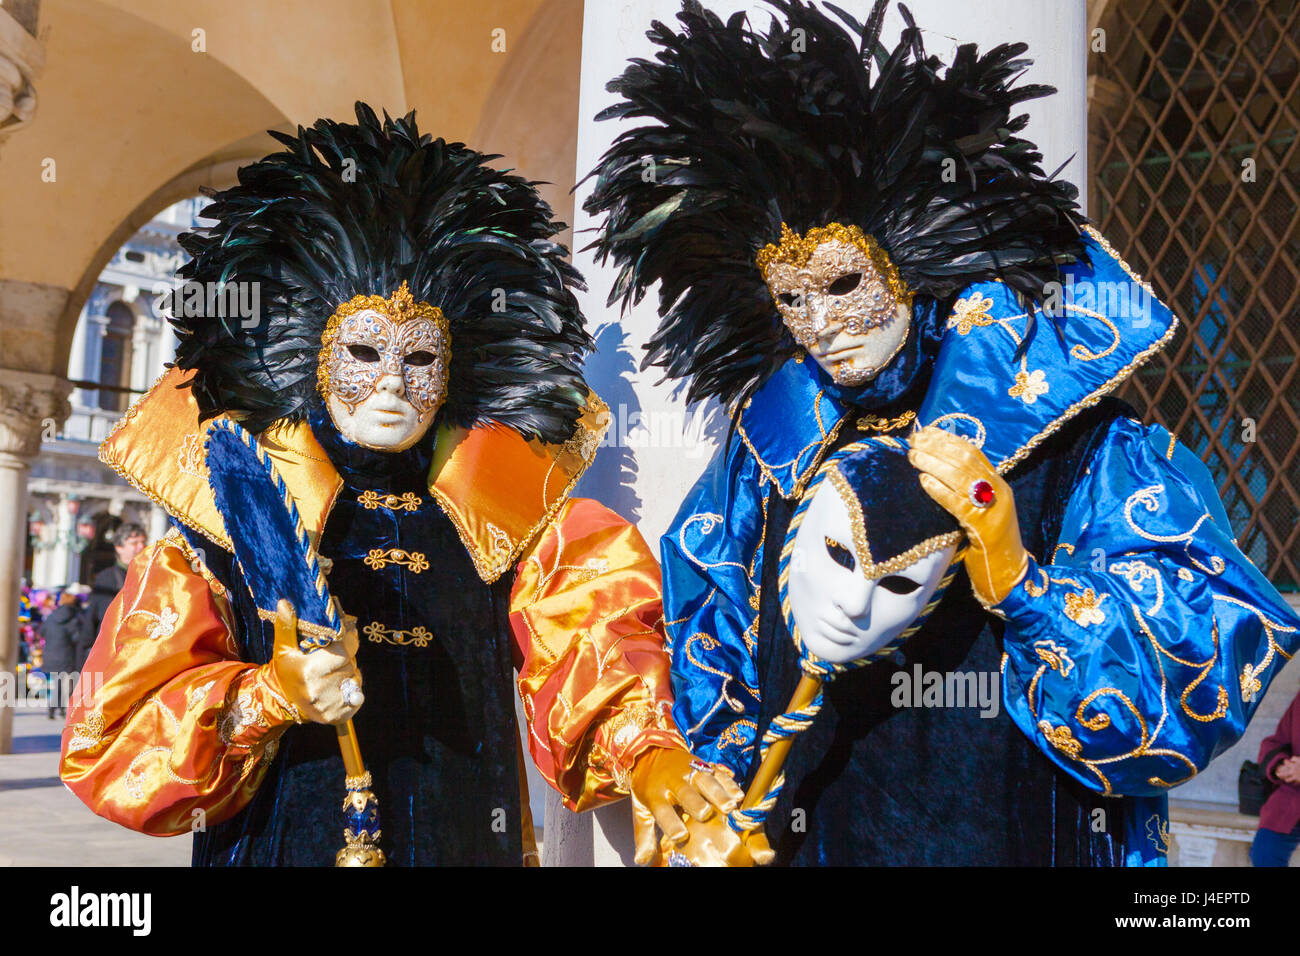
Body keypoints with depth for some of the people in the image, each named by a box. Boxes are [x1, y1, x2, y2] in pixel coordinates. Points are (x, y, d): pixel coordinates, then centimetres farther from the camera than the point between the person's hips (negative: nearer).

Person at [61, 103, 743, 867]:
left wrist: (649, 760, -32)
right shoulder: (229, 526, -5)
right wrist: (269, 696, -24)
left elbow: (593, 665, -13)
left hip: (469, 843, 2)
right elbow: (114, 739, -9)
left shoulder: (503, 524, 1)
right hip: (285, 841, -1)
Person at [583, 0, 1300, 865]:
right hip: (806, 844, 3)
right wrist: (728, 815, 0)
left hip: (1027, 843, -2)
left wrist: (1018, 586, -29)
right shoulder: (773, 450, -4)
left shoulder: (1093, 458, -14)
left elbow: (1197, 696, -19)